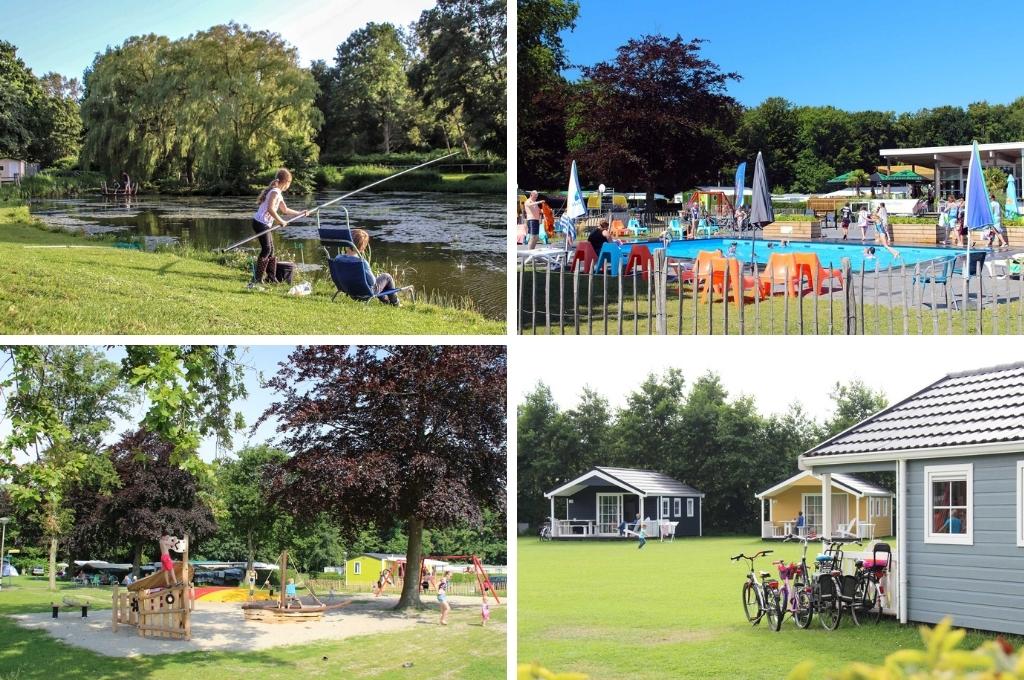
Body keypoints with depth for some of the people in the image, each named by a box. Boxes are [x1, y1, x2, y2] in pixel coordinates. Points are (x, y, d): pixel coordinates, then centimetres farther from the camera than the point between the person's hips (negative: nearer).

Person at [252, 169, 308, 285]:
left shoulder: (278, 193, 18)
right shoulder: (275, 192, -14)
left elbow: (285, 210, 29)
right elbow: (270, 209, -27)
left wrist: (300, 213, 32)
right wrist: (280, 221, -20)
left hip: (265, 225, 10)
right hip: (261, 223, -10)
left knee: (271, 251, 11)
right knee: (266, 250, -13)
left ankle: (272, 278, 16)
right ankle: (257, 279, -14)